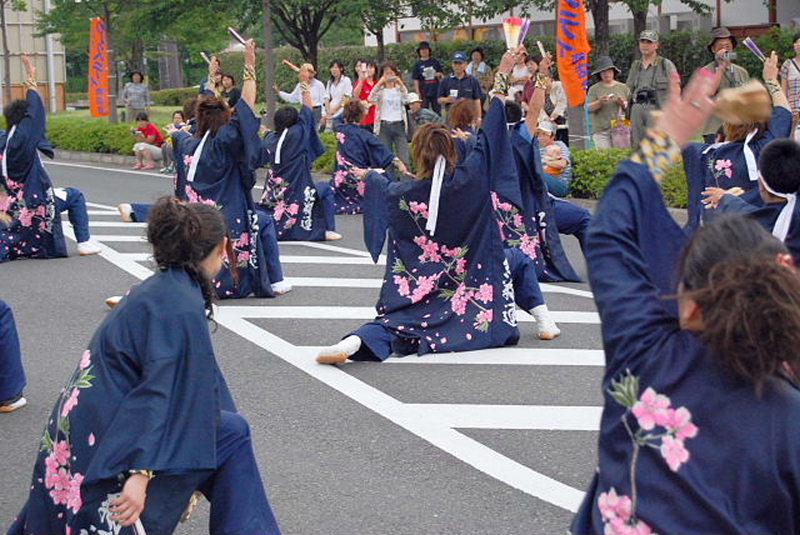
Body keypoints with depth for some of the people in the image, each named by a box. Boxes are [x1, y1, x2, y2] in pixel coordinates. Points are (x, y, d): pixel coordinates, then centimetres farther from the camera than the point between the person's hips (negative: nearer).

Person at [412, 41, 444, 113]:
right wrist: (417, 92, -8)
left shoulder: (435, 62, 6)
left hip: (436, 91, 1)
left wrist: (439, 75, -9)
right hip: (424, 93, -1)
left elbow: (442, 74, 13)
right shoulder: (418, 64, 1)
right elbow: (415, 80, -1)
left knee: (437, 111, 8)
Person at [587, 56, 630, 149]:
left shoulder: (623, 87, 13)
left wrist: (623, 103, -8)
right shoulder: (594, 89, 8)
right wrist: (599, 102, -19)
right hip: (600, 131, -1)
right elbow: (589, 108, -2)